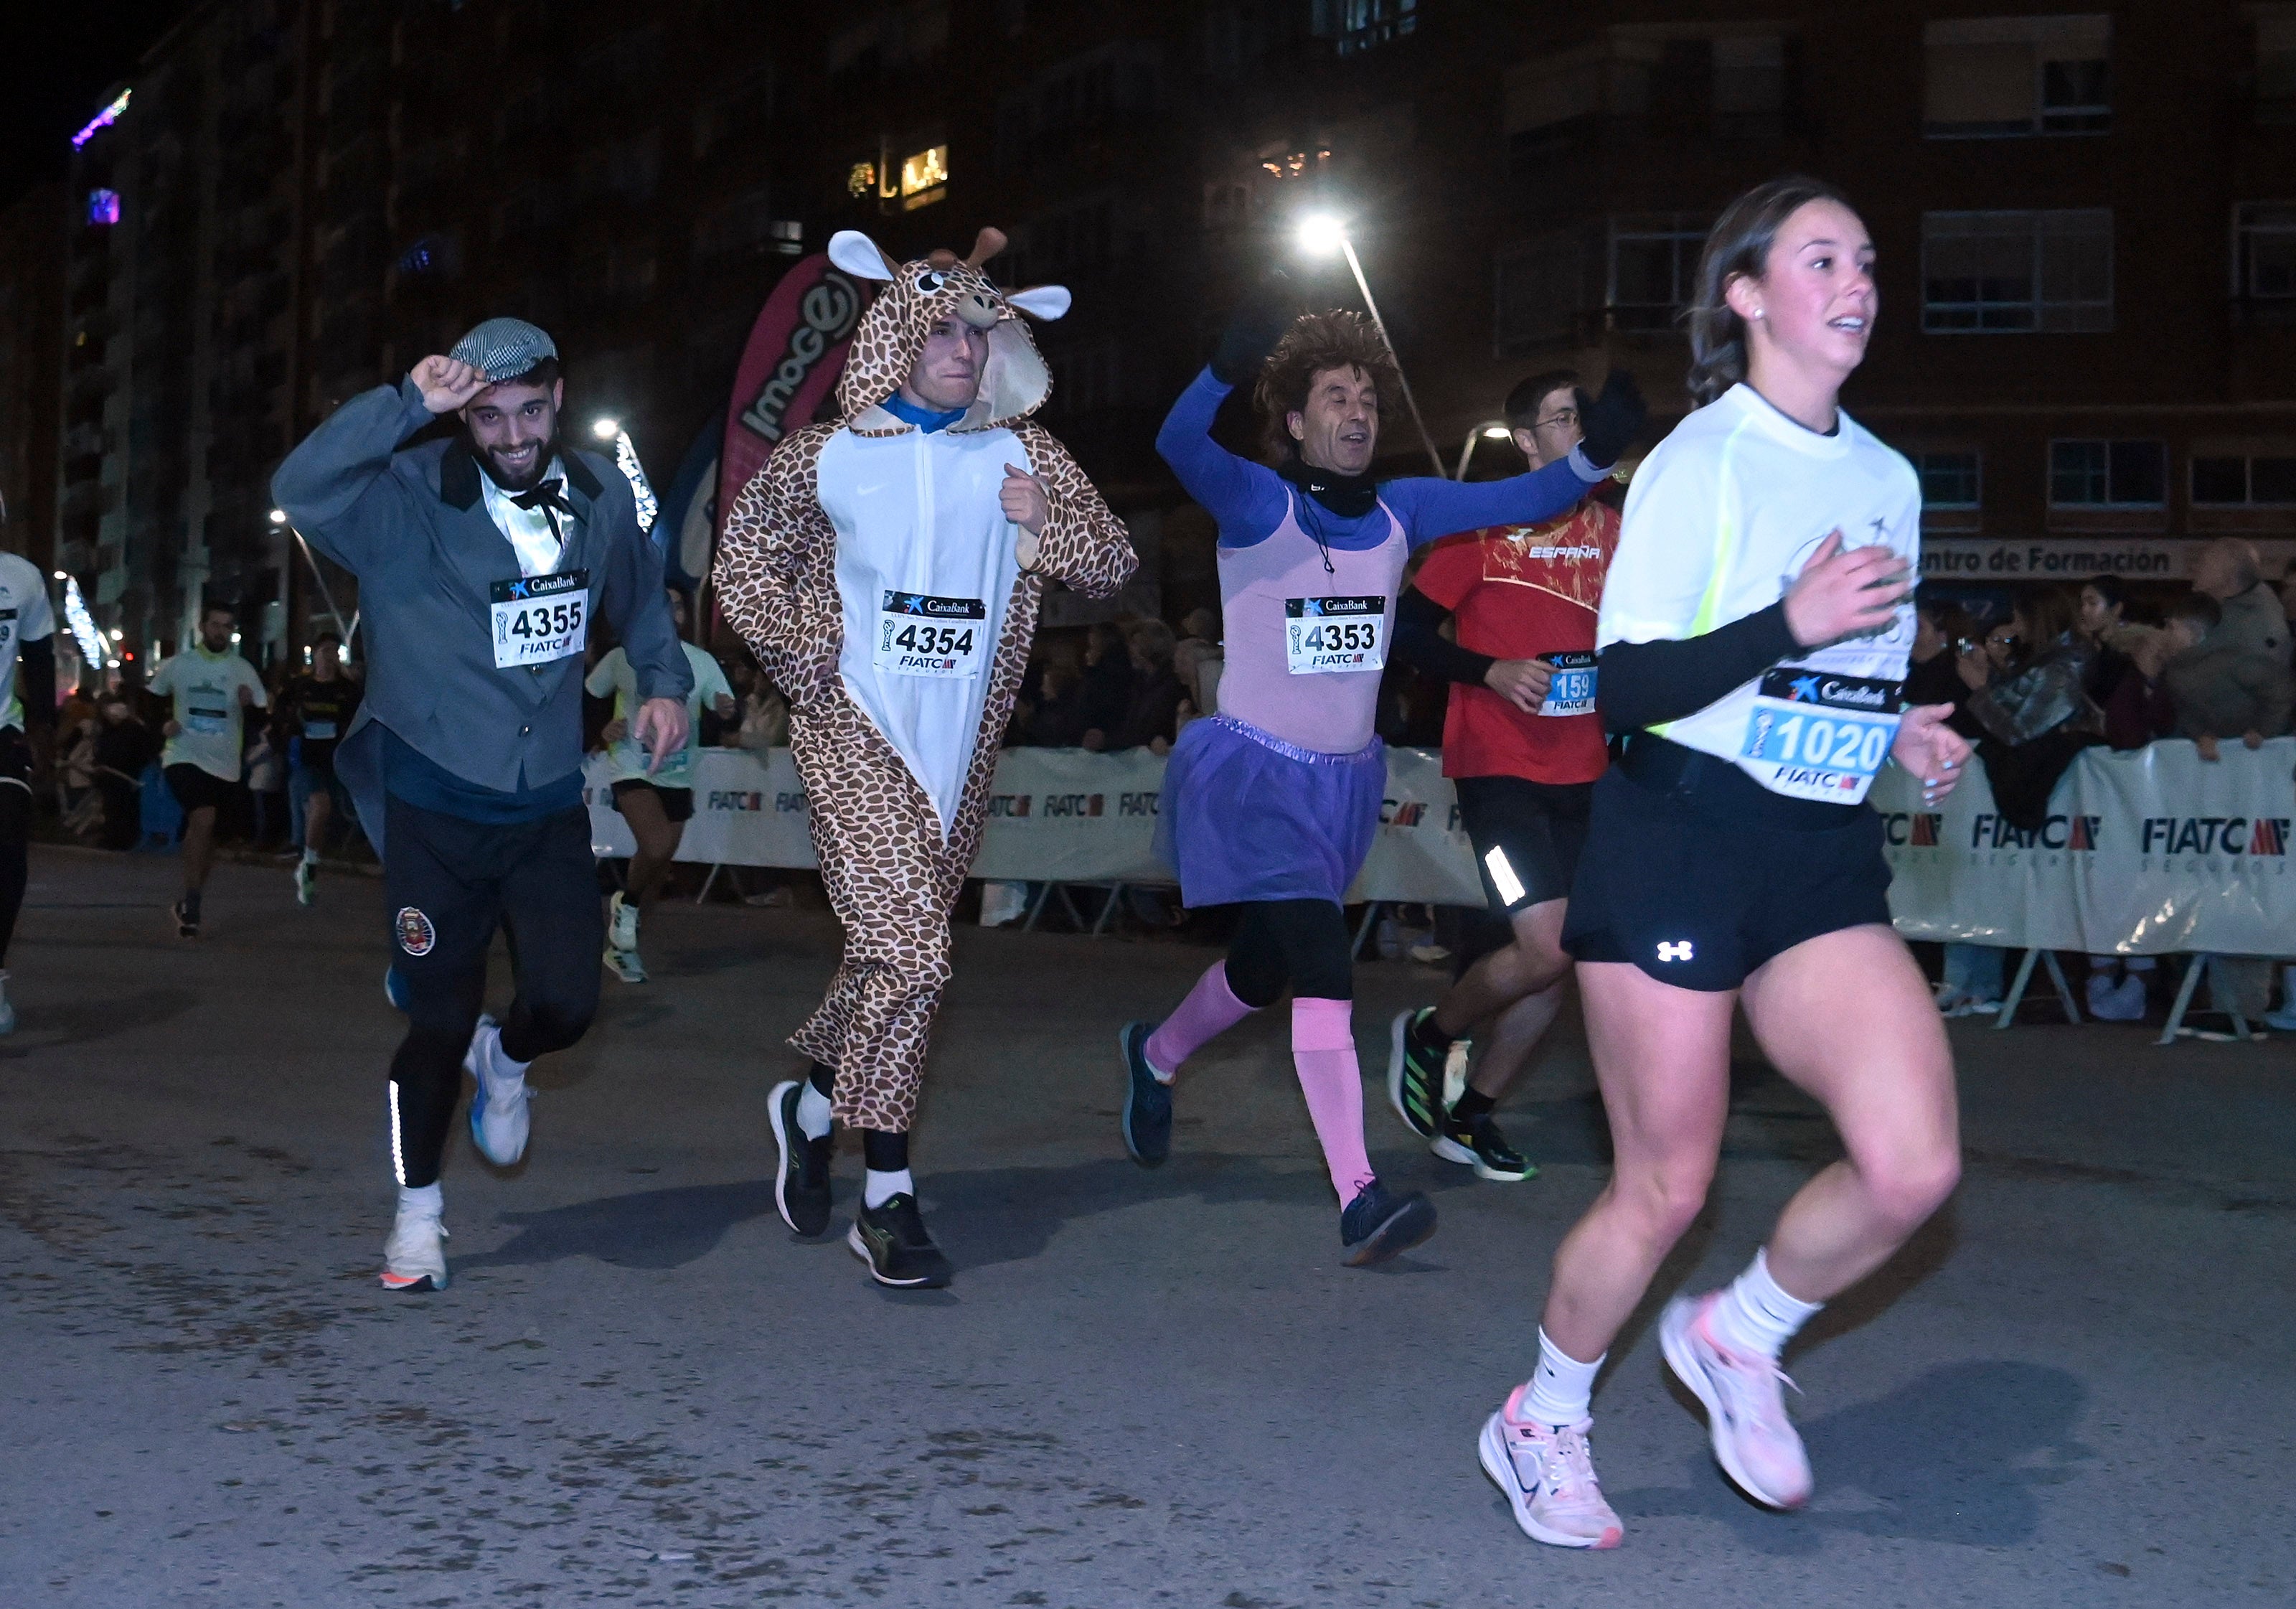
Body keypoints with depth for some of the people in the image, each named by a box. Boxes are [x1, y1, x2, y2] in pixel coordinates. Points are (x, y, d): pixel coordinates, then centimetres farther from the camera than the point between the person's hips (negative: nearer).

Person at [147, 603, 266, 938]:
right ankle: (191, 907, -20)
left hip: (225, 764, 3)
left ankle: (188, 904, 30)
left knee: (205, 834, 12)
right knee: (203, 819, -24)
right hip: (185, 757, -3)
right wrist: (162, 724, -3)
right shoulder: (178, 665, 3)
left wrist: (250, 703, -17)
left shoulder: (243, 669, 5)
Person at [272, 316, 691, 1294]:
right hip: (434, 809, -3)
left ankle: (505, 1061, 32)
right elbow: (300, 488, -33)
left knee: (566, 1003, -6)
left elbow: (639, 595, 21)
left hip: (549, 806, 3)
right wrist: (406, 405, -38)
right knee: (439, 1019, 1)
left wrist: (664, 682, 12)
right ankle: (417, 1211, 23)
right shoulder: (411, 501, -14)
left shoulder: (599, 496, 1)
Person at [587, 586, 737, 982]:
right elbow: (585, 697, 11)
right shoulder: (623, 659, -2)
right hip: (632, 770, -4)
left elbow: (727, 710, 2)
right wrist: (603, 729, -6)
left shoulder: (702, 662, 3)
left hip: (678, 776, 4)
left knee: (658, 863, 8)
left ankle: (621, 944, 26)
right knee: (656, 848, -26)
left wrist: (728, 710, -22)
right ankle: (626, 904, 4)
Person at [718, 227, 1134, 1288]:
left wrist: (1048, 519, -12)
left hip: (962, 747, 4)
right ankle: (886, 1198, -3)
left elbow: (1112, 568, 7)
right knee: (910, 956, -14)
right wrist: (801, 658, 0)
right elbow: (744, 555, 11)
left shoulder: (1022, 454, 6)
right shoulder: (828, 456, -1)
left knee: (893, 954, 13)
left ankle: (813, 1101, 40)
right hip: (855, 735, -4)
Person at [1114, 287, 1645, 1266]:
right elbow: (1179, 446, -31)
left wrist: (1596, 453, -19)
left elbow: (1520, 499, -2)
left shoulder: (1401, 512, 4)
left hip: (1346, 779, 6)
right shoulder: (1257, 504, -12)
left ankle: (1155, 1055, 50)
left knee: (1265, 969, 20)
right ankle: (1359, 1199, -24)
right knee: (1324, 966, -20)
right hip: (1251, 772, -6)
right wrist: (1232, 364, -48)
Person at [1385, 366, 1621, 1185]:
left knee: (1557, 959, 5)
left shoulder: (1612, 528, 10)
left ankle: (1473, 1112, 23)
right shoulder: (1484, 525, -4)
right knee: (1545, 947, -16)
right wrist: (1492, 672, -17)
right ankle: (1427, 1033, 12)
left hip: (1581, 773, 6)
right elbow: (1410, 629, -4)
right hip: (1499, 767, -6)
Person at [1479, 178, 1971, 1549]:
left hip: (1828, 864, 6)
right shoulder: (1700, 460, -7)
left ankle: (1740, 1337, 15)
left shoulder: (1889, 479, 14)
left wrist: (1906, 735, 5)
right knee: (1666, 1187, 0)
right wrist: (1791, 624, -25)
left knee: (1915, 1166, -13)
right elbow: (1628, 688, -13)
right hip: (1680, 837, -6)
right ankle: (1542, 1424, 25)